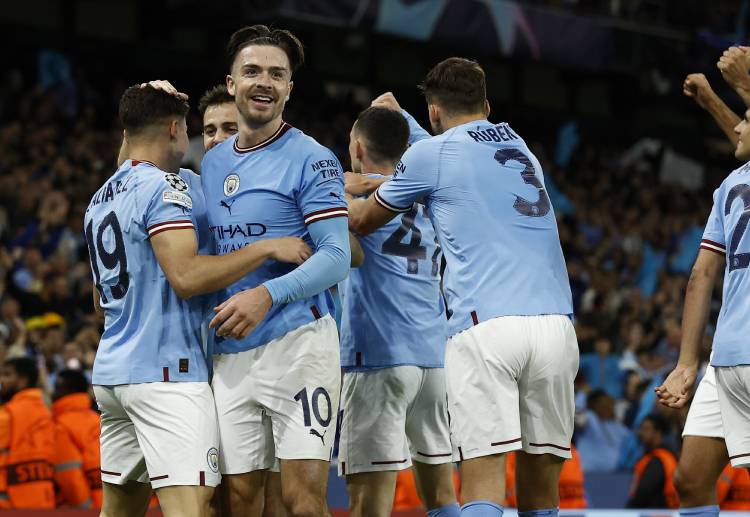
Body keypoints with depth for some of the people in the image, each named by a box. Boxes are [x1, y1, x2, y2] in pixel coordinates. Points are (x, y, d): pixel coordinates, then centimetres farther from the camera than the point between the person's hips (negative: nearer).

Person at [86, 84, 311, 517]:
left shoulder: (100, 201, 18)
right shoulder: (165, 187, -9)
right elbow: (186, 276, -21)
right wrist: (269, 248, -15)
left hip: (111, 370, 9)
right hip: (165, 370, -9)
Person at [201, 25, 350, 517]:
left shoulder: (310, 159, -4)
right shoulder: (211, 163, 16)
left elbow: (337, 257, -12)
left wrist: (268, 295, -25)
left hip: (297, 342, -6)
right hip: (229, 354, 6)